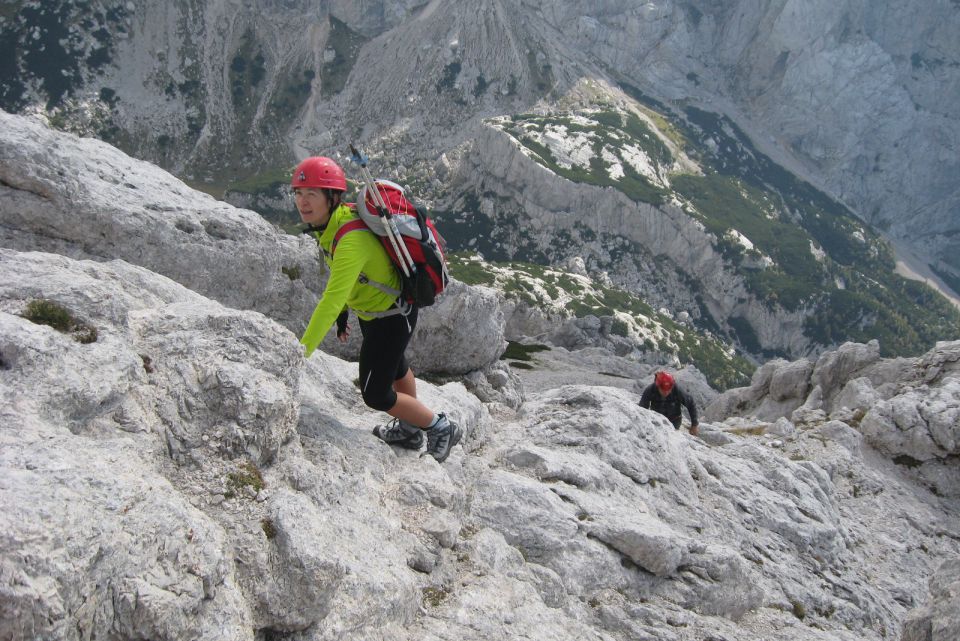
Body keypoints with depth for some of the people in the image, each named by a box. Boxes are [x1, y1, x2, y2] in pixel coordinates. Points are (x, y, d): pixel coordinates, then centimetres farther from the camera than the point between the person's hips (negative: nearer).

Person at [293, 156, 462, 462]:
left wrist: (301, 350, -46)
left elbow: (331, 300, -45)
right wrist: (343, 313, 11)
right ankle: (409, 430, 55)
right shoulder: (330, 222, -10)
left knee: (376, 395, 0)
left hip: (392, 318, -10)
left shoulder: (353, 240, -39)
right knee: (394, 366, 29)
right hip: (371, 309, 10)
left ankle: (441, 427, 21)